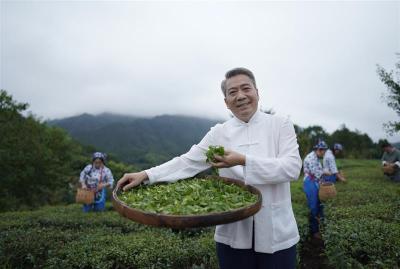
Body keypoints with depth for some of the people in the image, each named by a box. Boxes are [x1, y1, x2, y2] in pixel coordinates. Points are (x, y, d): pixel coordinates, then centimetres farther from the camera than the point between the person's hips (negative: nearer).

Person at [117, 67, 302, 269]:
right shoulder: (219, 133, 3)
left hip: (276, 233, 0)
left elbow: (292, 167, -13)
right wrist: (146, 175, -15)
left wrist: (244, 161, -25)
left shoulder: (281, 125, -1)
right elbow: (188, 162, -3)